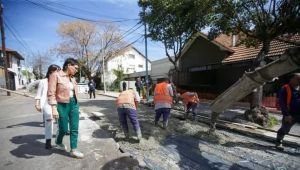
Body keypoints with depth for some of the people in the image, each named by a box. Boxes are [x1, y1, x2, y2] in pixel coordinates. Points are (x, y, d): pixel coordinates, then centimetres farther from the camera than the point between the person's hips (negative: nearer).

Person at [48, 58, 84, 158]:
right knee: (63, 129, 11)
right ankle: (58, 142, 44)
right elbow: (51, 93, -14)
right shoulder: (55, 75, -10)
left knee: (74, 128, 7)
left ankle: (73, 150, 21)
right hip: (62, 105, -5)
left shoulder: (72, 78, 8)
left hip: (74, 104, 6)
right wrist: (54, 108, -19)